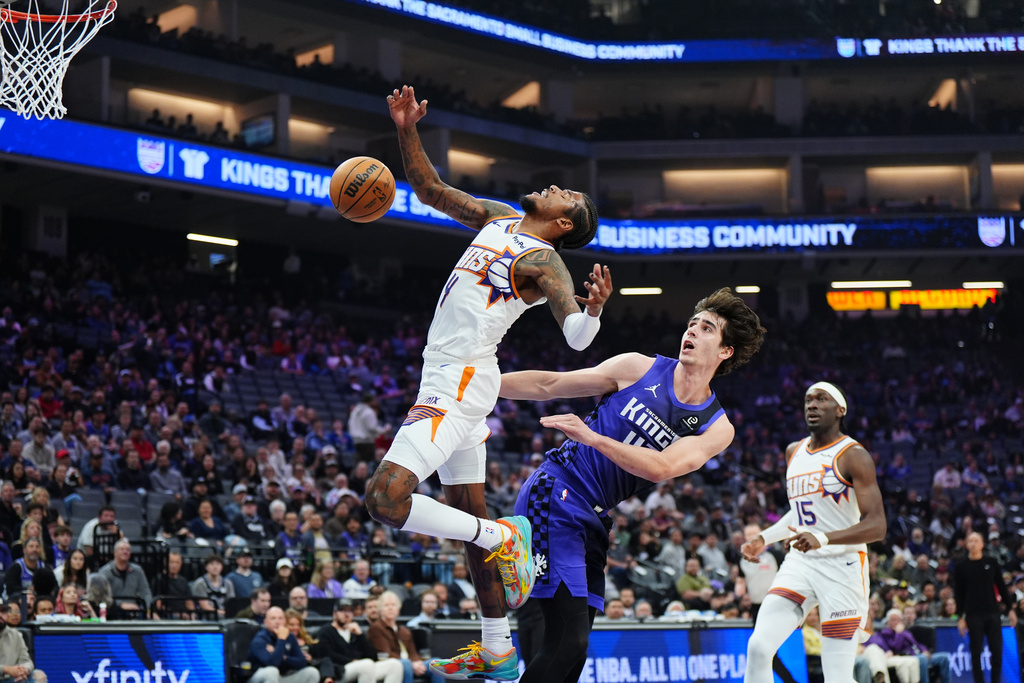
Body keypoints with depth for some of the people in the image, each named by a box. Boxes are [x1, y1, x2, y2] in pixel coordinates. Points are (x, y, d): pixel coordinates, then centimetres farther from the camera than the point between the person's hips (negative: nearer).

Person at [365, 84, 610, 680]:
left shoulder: (545, 261, -11)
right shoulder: (499, 218, 12)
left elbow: (577, 338, -24)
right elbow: (430, 189, 17)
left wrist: (595, 308, -46)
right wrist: (408, 132, 3)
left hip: (460, 383, -9)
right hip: (450, 382, 9)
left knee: (387, 498, -23)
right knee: (470, 516, 14)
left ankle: (501, 538, -7)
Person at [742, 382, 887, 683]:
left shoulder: (853, 455, -8)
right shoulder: (794, 452, 14)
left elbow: (877, 526, -16)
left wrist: (823, 539, -29)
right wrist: (764, 538, 19)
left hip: (842, 566, -6)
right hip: (799, 563, 6)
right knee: (759, 646, -14)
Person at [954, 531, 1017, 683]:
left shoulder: (991, 563, 8)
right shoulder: (960, 567, 4)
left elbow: (1001, 587, 11)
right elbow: (958, 594, 3)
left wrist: (1010, 608, 6)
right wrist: (960, 617, -2)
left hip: (993, 613, 1)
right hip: (973, 615, -1)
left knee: (997, 650, -1)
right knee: (976, 652, -1)